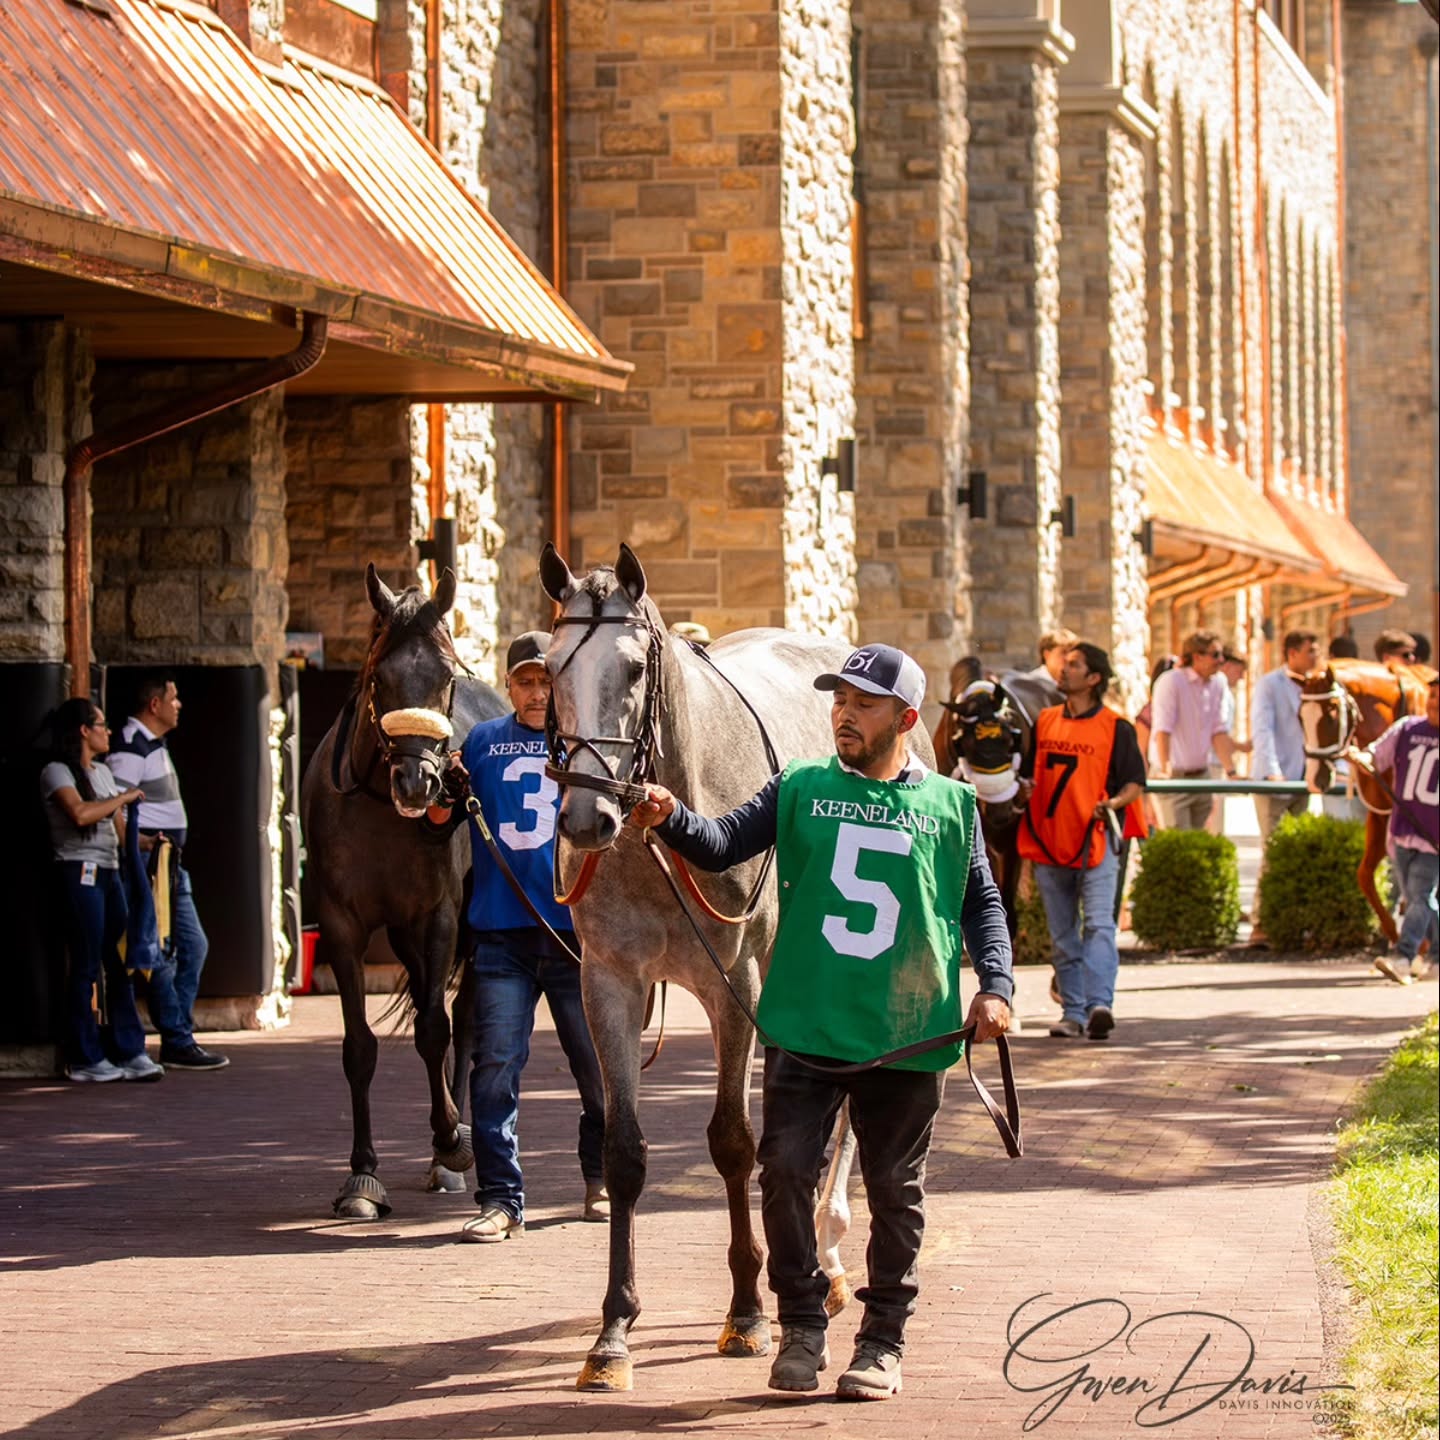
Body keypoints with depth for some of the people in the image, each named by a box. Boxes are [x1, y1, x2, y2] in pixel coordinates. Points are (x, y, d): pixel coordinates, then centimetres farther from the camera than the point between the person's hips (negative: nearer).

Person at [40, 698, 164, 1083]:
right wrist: (122, 798, -13)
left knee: (120, 964, 4)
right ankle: (86, 1060, 0)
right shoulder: (57, 773, -6)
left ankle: (130, 1051, 6)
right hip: (80, 873, -8)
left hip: (109, 872, 8)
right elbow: (80, 813, -24)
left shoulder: (102, 772, 19)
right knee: (86, 967, -5)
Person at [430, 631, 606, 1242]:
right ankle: (499, 1198, -2)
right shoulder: (484, 742, 11)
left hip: (577, 928, -1)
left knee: (598, 1066, 9)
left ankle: (602, 1181, 28)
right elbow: (441, 817, 15)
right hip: (502, 934, 1)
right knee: (494, 1068, -5)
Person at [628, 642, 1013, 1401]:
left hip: (909, 1035, 0)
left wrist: (995, 984, 1)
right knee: (785, 1172, -5)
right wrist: (673, 818, -25)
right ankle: (802, 1330, 12)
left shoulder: (950, 805, 7)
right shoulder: (800, 789, 5)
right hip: (805, 1027, 0)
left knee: (895, 1188, 9)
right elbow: (721, 845, -5)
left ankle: (883, 1339, 22)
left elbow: (981, 903, 14)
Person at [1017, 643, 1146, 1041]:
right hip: (1049, 843, 5)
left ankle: (1099, 1003, -27)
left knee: (1098, 925, -16)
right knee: (1063, 936, 8)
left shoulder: (1116, 728, 0)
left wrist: (1113, 803, -18)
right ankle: (1073, 1012, 12)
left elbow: (1135, 783, 0)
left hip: (1096, 843, -5)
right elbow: (1027, 774, 22)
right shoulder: (1044, 722, 13)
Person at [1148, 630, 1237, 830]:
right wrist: (1165, 770, -28)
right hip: (1173, 777, -6)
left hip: (1201, 776, 6)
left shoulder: (1218, 683, 7)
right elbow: (1162, 730, -19)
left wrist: (1231, 772, 0)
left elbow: (1219, 731, 8)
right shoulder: (1171, 681, -12)